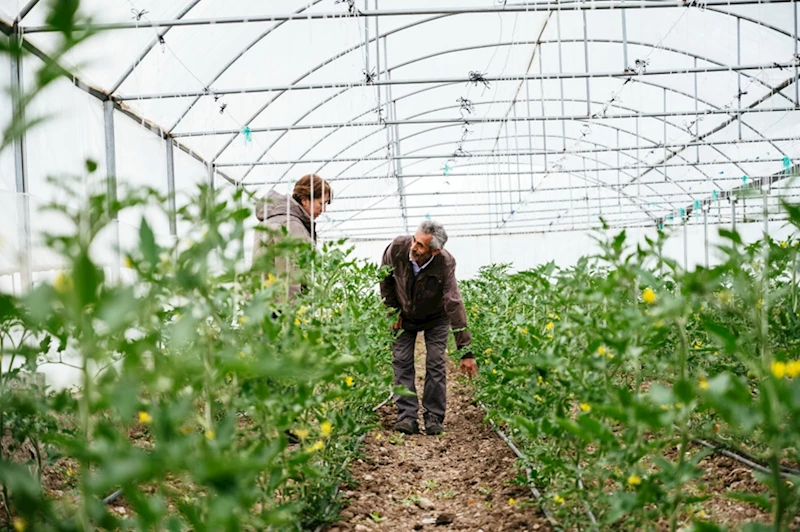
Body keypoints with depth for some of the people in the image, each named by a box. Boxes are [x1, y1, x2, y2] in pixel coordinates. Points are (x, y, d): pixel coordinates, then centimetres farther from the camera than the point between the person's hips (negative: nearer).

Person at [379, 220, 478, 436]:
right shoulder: (397, 248, -30)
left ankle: (434, 417, 2)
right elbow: (385, 278, -6)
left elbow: (455, 305, -38)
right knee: (402, 362, -5)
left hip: (435, 318, -2)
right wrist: (392, 310, -5)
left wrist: (466, 351, -41)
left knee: (436, 363, -7)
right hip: (404, 316, 2)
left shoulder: (445, 264, -36)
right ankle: (407, 416, 0)